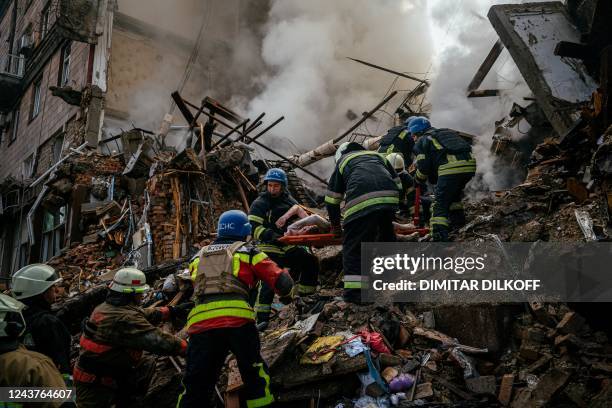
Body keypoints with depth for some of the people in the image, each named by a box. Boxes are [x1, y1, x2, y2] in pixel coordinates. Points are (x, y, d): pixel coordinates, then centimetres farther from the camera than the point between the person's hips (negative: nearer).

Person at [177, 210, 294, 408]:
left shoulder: (200, 255, 24)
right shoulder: (247, 251, 13)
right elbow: (282, 280, 9)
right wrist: (285, 295, 30)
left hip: (199, 321, 3)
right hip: (237, 318, -3)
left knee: (195, 386, 10)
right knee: (255, 376, 13)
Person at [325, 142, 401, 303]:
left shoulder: (342, 162, 30)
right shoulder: (379, 156, 38)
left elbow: (332, 199, 27)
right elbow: (397, 184, 32)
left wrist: (335, 226, 38)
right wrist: (389, 216, 39)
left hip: (361, 201, -4)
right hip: (390, 198, 4)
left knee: (353, 246, 2)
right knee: (386, 236, 26)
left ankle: (354, 292, -4)